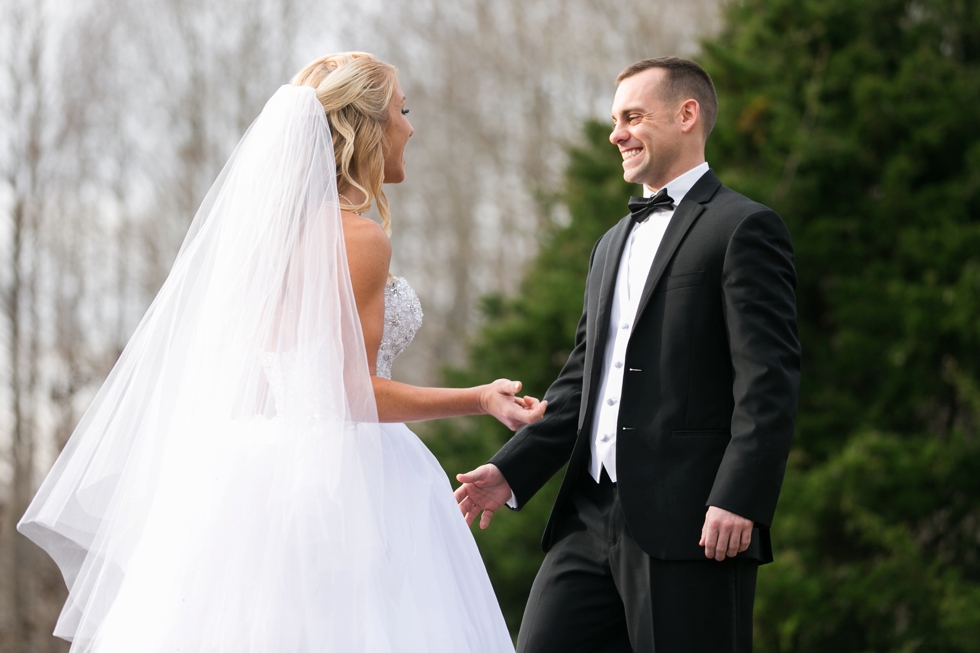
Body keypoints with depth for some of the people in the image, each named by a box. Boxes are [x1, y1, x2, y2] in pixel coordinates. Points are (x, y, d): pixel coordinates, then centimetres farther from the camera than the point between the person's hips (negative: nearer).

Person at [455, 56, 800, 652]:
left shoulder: (743, 229, -3)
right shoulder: (613, 244, 24)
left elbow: (769, 380, -11)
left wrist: (738, 499, -20)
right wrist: (512, 470, 12)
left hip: (689, 528, -8)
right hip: (592, 518, 8)